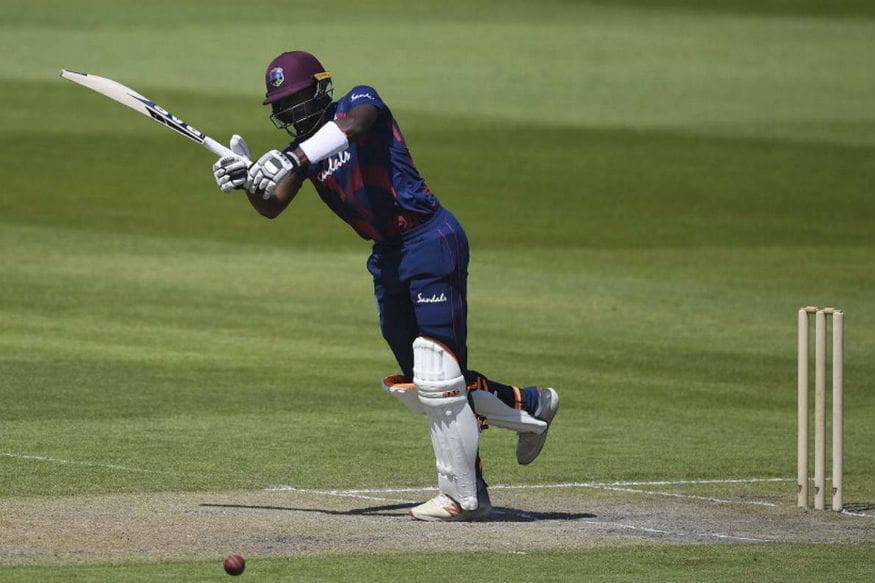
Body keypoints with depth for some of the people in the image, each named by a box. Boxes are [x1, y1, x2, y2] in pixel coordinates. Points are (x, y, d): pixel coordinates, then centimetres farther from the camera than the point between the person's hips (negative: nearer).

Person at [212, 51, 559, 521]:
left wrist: (291, 159, -43)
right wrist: (246, 181, -19)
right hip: (388, 256, 8)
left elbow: (349, 125, -31)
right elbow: (272, 206, 2)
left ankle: (462, 496, -4)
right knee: (419, 384, 10)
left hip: (431, 240, -8)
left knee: (437, 377, -12)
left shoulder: (361, 100, -7)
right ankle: (529, 406, 29)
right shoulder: (305, 149, 12)